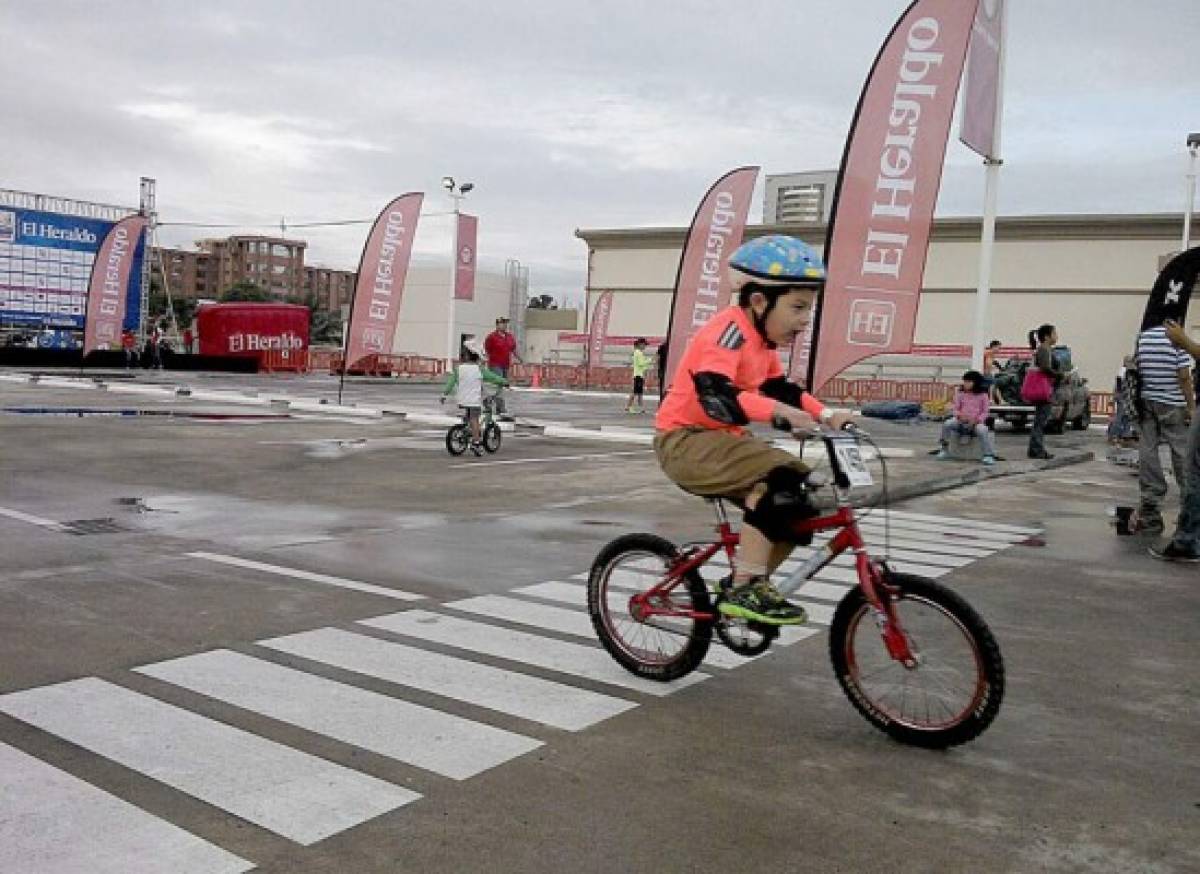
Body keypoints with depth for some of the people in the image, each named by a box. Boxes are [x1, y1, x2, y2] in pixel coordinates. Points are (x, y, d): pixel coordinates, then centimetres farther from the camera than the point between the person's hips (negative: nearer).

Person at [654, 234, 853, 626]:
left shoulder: (762, 336, 9)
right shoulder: (729, 330, -21)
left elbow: (780, 389, 17)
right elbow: (715, 396, -34)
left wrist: (827, 414, 3)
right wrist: (779, 411, -42)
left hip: (720, 440, 10)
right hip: (685, 439, -10)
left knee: (803, 498, 4)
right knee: (780, 477, -29)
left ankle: (745, 581, 16)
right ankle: (744, 590, -22)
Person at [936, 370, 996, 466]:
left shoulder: (982, 395, 1)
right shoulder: (960, 393, 6)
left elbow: (985, 411, 1)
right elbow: (956, 408, 7)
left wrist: (978, 420, -18)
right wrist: (959, 415, -16)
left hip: (976, 422, -2)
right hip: (961, 421, 3)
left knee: (982, 430, -36)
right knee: (947, 424, -25)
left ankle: (989, 455, -27)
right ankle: (945, 449, -10)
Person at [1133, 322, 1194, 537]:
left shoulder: (1142, 337, 4)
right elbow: (1184, 376, -13)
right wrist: (1191, 406, -8)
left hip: (1146, 402, 5)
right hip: (1172, 405, -4)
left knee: (1147, 455, 4)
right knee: (1182, 455, 5)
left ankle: (1149, 516, 5)